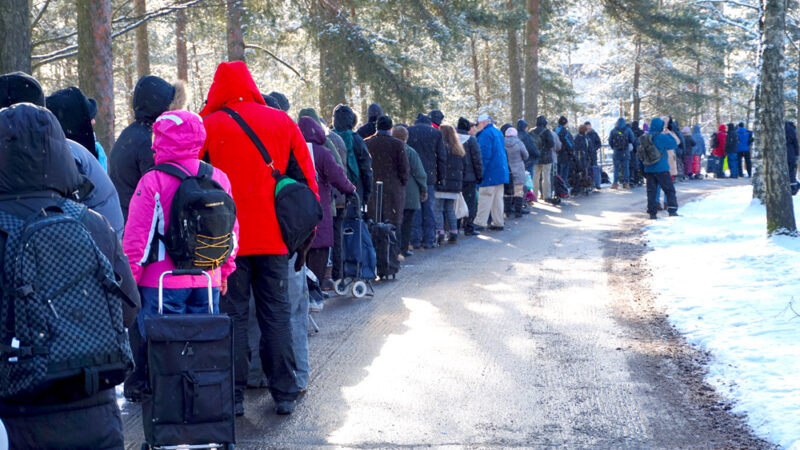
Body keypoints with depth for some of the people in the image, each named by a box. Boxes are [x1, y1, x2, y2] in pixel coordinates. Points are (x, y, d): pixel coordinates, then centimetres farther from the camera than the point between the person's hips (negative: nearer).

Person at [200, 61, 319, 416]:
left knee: (231, 315, 6)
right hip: (273, 238, 2)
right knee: (276, 313, 9)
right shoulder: (283, 123, 4)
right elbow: (306, 177, 7)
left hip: (226, 238, -2)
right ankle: (284, 395, 12)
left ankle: (233, 395, 8)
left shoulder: (208, 126, -2)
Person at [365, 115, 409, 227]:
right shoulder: (398, 144, -7)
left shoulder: (367, 143, 1)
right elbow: (404, 168, -6)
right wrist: (403, 183, 8)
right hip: (394, 189, -3)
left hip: (372, 189, 3)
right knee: (393, 223, 0)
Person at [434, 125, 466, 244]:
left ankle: (440, 235, -7)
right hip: (455, 185, 7)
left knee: (438, 209, -2)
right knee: (450, 209, 15)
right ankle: (453, 234, 13)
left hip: (442, 185, -7)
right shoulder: (459, 150, 12)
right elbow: (463, 168, 17)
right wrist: (460, 185, 22)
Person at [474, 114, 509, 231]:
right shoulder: (498, 133, 16)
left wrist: (480, 172, -16)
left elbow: (485, 154, -18)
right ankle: (498, 223, 15)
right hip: (501, 170, 9)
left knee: (485, 198, -8)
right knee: (498, 198, 12)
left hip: (490, 172, -9)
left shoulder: (485, 134, -12)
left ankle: (479, 223, -8)